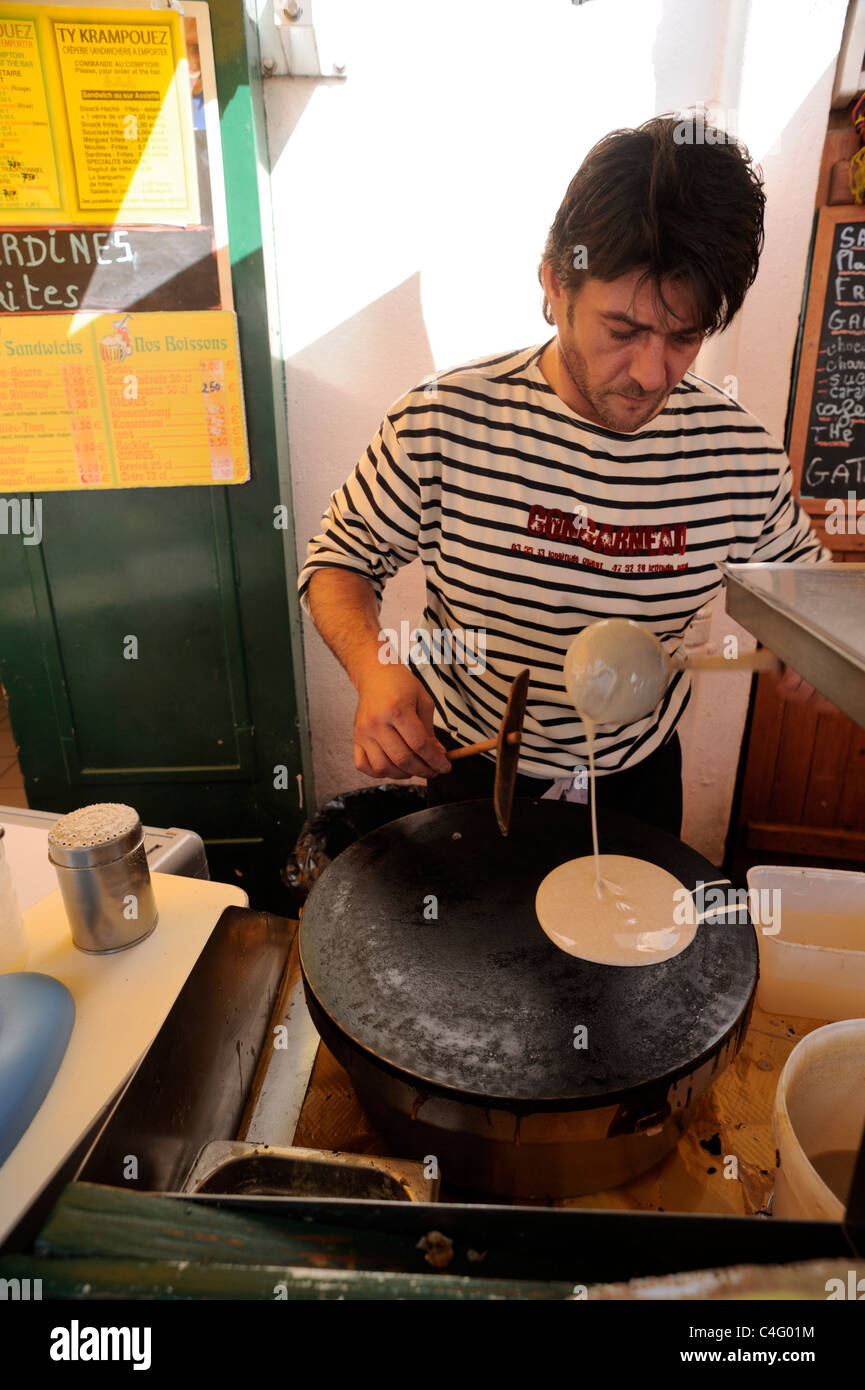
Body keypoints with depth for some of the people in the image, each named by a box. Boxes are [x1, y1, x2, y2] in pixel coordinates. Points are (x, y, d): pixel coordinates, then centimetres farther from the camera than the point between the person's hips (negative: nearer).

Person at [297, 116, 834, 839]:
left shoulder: (744, 453, -15)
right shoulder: (443, 423, -23)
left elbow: (802, 571, 4)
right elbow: (339, 560, -10)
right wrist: (377, 666, -30)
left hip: (638, 775, 2)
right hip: (474, 770, -1)